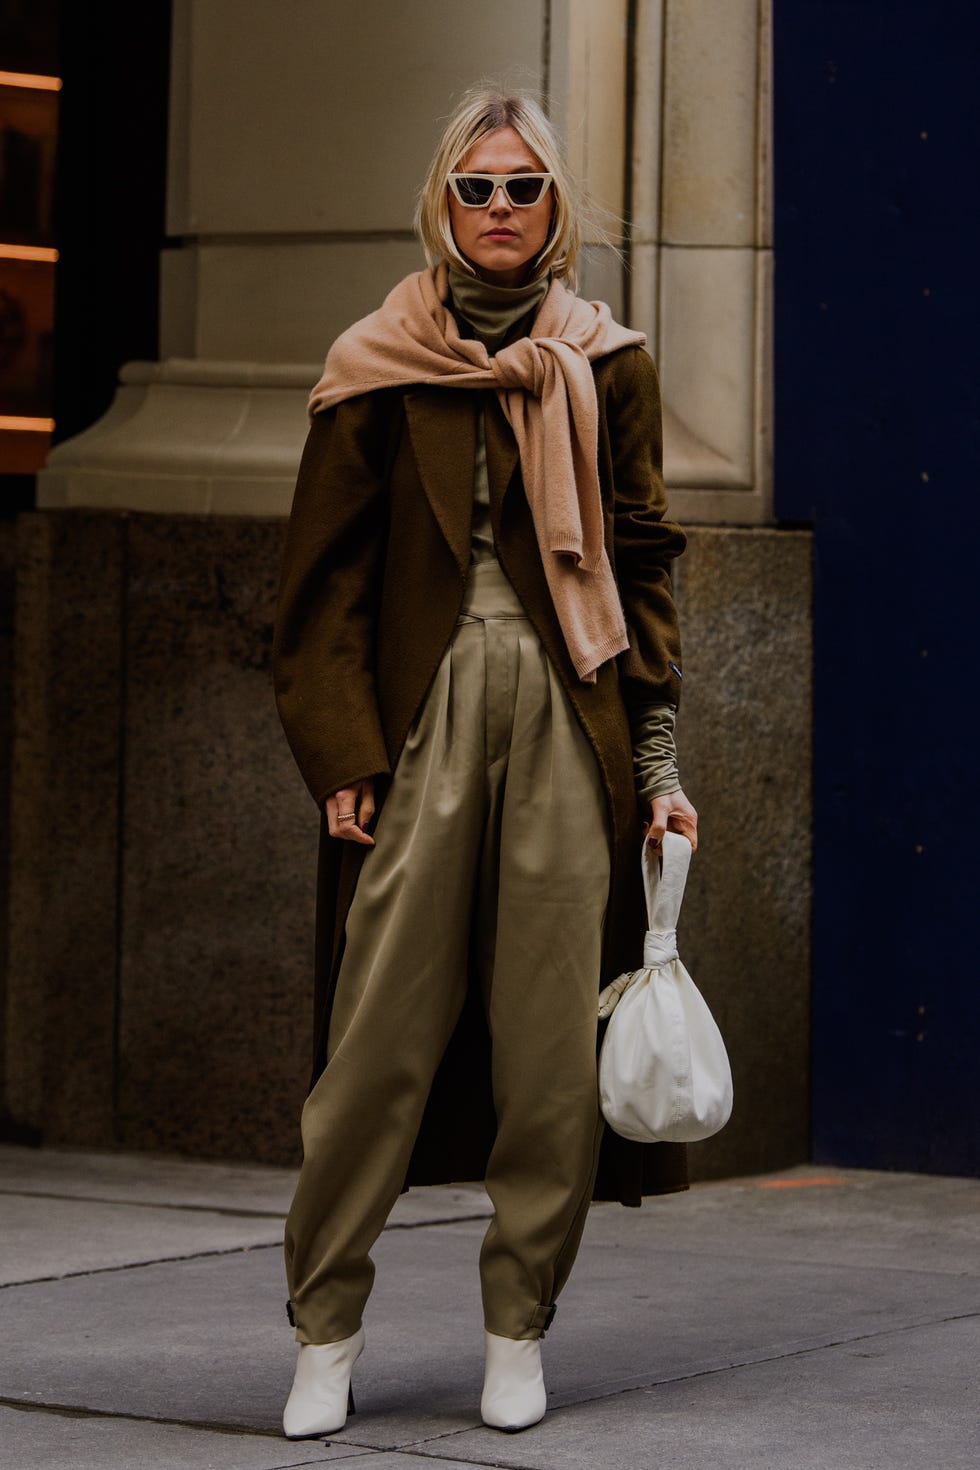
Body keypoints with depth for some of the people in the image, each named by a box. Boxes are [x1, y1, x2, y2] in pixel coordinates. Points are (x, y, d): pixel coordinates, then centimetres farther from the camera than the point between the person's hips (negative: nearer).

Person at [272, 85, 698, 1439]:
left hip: (566, 718, 1)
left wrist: (658, 759, 2)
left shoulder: (604, 368, 11)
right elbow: (328, 574, 6)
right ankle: (326, 1328, 4)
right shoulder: (379, 372, 7)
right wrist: (340, 751, -4)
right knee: (382, 1027, -5)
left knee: (553, 1034, 0)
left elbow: (644, 565, 10)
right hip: (424, 716, -1)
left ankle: (519, 1330, 9)